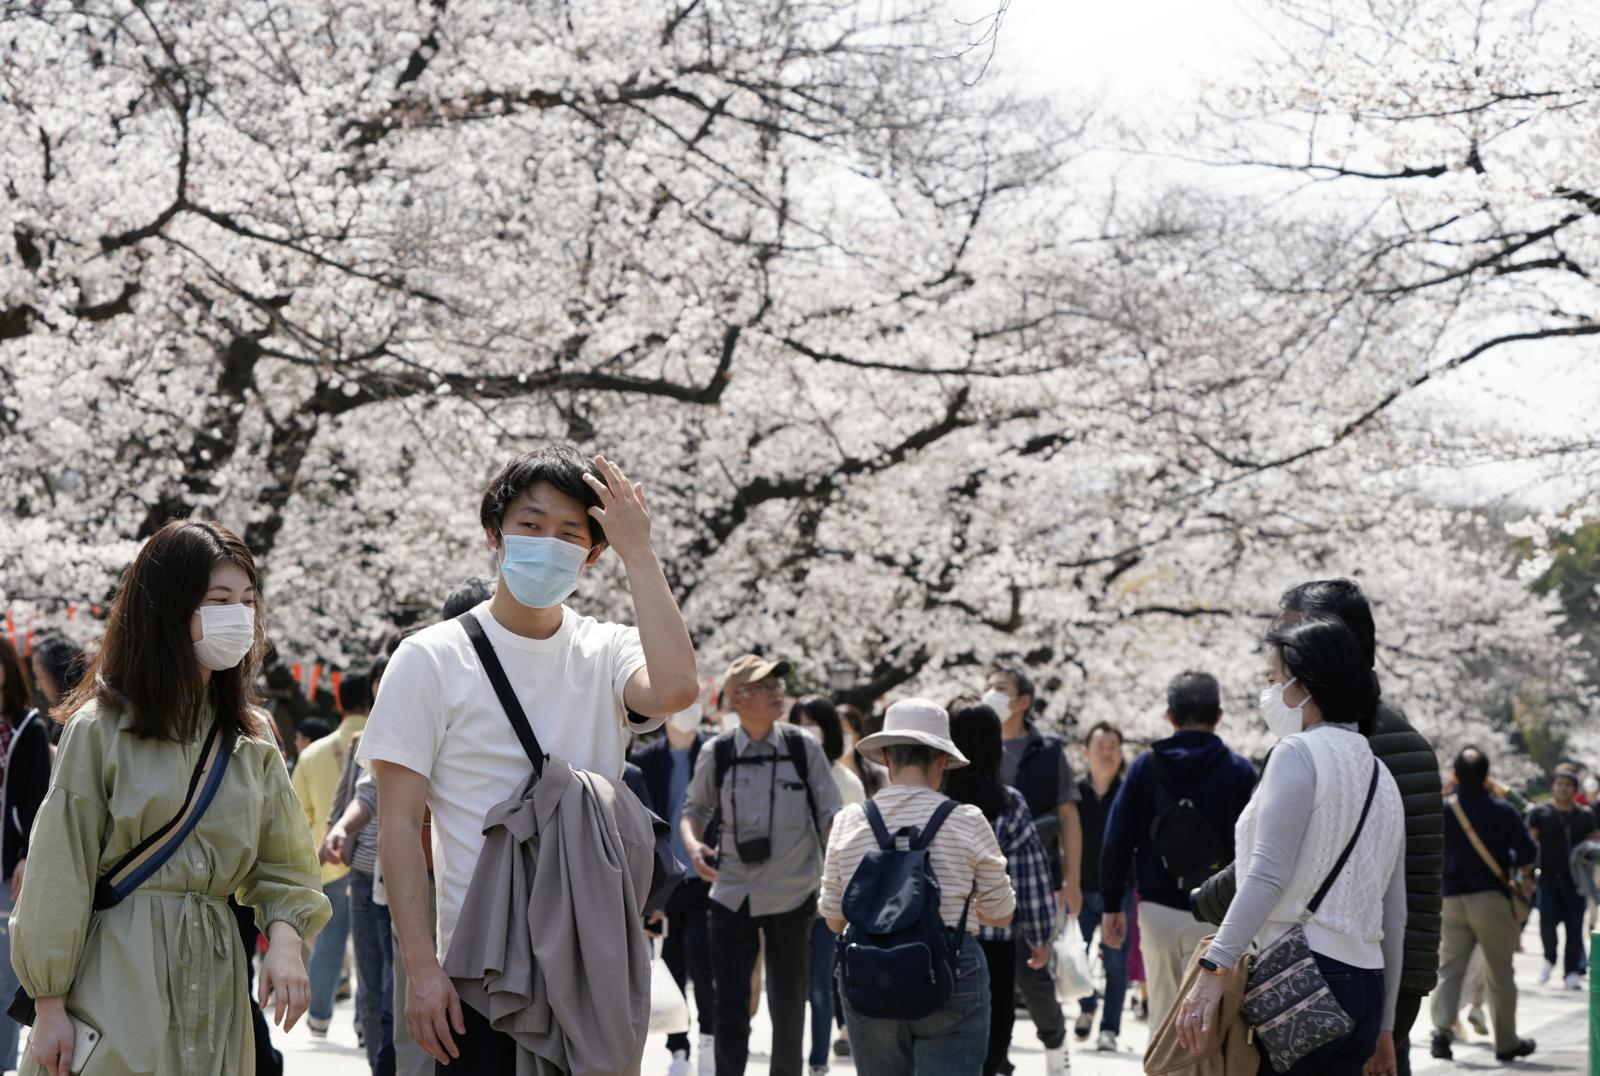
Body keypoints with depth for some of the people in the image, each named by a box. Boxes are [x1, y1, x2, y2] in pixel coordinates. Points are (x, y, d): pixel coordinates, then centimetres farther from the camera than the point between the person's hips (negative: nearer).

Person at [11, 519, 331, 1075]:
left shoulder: (250, 739, 13)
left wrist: (284, 937, -10)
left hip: (214, 976, 5)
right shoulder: (100, 728, -4)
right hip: (120, 975, -5)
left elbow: (284, 864, 11)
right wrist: (50, 1003, -9)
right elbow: (59, 873, -5)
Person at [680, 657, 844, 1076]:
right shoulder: (717, 754, -1)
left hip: (793, 895, 0)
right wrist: (693, 842, -8)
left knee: (788, 1003, 9)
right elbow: (694, 809, 13)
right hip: (732, 895, 0)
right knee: (730, 1003, -2)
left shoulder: (804, 749, -2)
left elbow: (830, 817, -1)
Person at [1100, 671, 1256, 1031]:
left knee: (1163, 1017, 13)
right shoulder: (1239, 771, -1)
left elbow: (1117, 841, 3)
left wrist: (1111, 905, 9)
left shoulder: (1145, 767, 4)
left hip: (1157, 909, 2)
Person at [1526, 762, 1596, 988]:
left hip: (1575, 880, 1)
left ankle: (1572, 971, 8)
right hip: (1549, 878, -1)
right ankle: (1550, 959, 19)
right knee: (1547, 924, -9)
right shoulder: (1539, 813, 3)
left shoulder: (1585, 815, 9)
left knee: (1574, 927, -1)